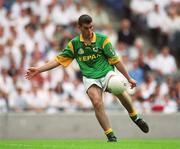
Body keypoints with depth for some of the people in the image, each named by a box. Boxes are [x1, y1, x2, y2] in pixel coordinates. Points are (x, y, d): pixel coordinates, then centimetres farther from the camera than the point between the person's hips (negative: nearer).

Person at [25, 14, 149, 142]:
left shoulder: (102, 39, -1)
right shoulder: (74, 43, 4)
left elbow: (115, 60, 2)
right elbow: (59, 60, 9)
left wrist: (129, 78, 1)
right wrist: (38, 70, 2)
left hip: (107, 73, -1)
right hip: (90, 78, 1)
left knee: (120, 91, -30)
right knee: (97, 102, -25)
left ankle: (135, 117, -3)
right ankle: (111, 137, -18)